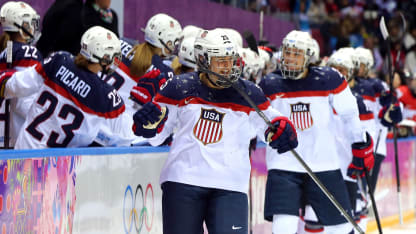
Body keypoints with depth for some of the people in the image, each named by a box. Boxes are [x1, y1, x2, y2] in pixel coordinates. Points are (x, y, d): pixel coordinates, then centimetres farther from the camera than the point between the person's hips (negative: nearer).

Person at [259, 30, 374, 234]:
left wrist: (361, 147, 11)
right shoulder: (269, 85, -3)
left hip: (324, 166, 1)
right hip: (283, 166, -1)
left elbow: (350, 114, 8)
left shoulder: (329, 79, -3)